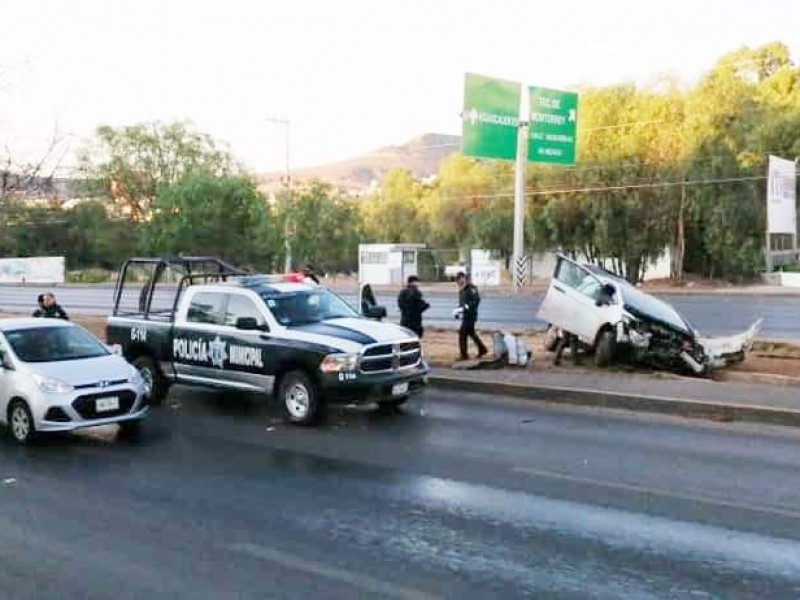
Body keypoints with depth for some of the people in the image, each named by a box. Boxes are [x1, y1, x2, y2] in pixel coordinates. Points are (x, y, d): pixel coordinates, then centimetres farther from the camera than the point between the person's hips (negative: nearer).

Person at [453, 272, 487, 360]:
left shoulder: (471, 289, -14)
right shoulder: (461, 290, 13)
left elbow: (476, 301, -24)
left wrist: (462, 309, -27)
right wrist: (457, 311, 2)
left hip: (470, 316, -9)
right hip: (465, 316, 9)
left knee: (462, 334, -9)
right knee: (471, 333, 19)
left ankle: (464, 355, -2)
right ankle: (482, 349, 34)